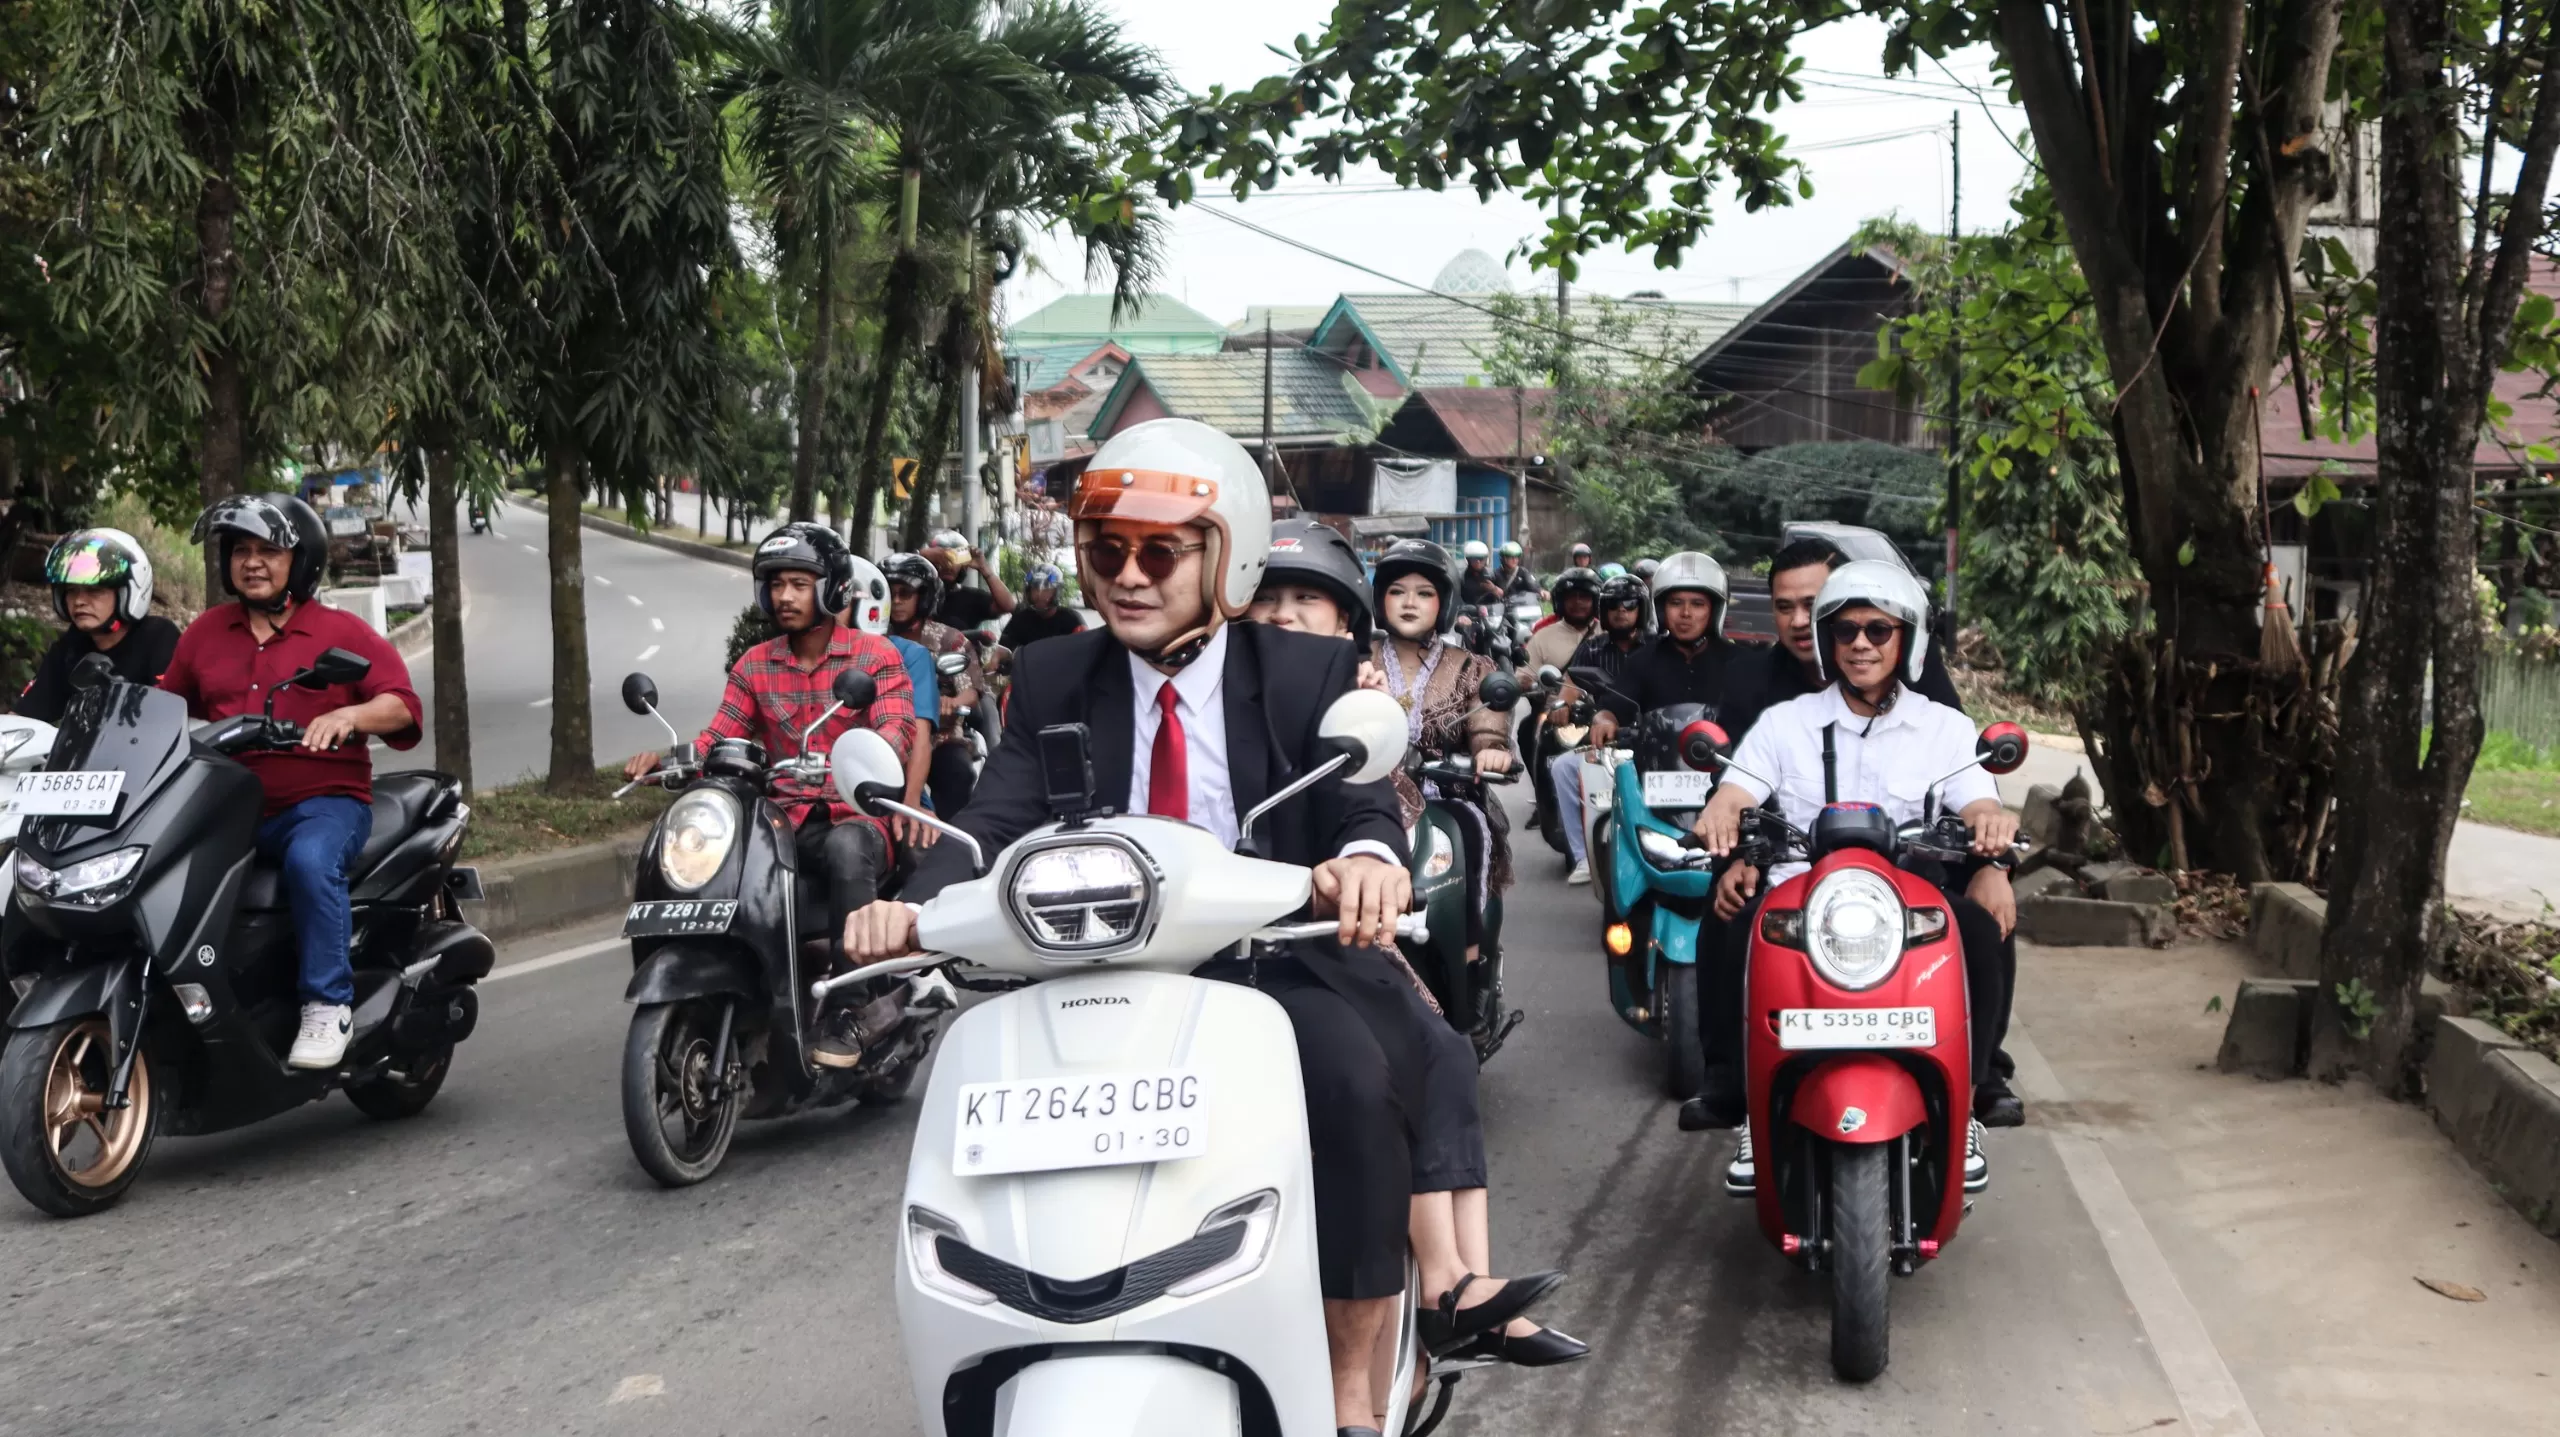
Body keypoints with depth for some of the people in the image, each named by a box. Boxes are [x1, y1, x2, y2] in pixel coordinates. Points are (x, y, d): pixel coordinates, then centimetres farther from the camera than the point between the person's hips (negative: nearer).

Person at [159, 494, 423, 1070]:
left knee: (310, 860, -36)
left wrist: (350, 715, -22)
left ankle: (328, 1003, -28)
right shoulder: (204, 632, 18)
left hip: (323, 801, -5)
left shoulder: (342, 631, 5)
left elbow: (403, 705, -4)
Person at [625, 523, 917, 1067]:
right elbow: (719, 738, 5)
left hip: (857, 814, -4)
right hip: (785, 819, 4)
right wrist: (665, 758, -15)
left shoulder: (875, 654, 2)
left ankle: (844, 1011, -34)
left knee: (847, 848, -40)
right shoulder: (754, 665, 14)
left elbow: (898, 725, -14)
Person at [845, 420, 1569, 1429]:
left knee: (1356, 1077, -32)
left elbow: (1364, 805, -12)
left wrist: (1367, 857, -39)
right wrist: (918, 904, -26)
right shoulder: (1054, 681, 9)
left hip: (1278, 963, -2)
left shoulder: (1309, 675, 4)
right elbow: (996, 822, -3)